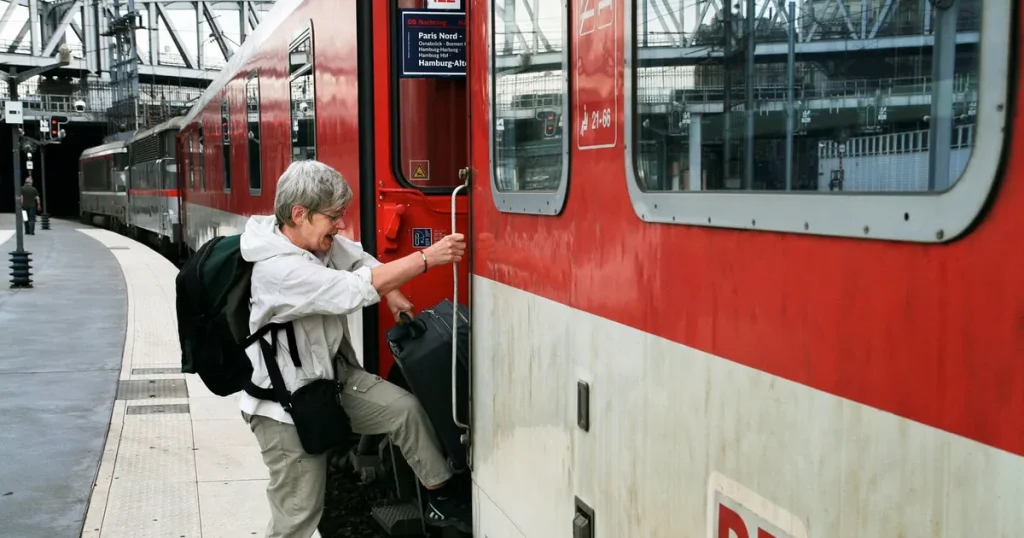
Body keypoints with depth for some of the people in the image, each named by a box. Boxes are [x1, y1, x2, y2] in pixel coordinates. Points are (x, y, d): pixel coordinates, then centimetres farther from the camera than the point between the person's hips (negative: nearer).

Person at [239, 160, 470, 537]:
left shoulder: (320, 239, -4)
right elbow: (354, 290, -36)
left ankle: (440, 498, 10)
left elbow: (358, 259, 17)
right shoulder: (277, 268, -30)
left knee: (404, 408, -4)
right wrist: (427, 258, -33)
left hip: (334, 376, 8)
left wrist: (390, 291, 2)